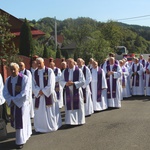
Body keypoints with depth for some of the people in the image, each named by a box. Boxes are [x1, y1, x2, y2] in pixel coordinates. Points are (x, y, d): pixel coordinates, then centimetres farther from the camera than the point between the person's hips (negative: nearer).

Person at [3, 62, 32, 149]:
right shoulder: (8, 80, 6)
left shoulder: (24, 78, -11)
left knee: (21, 121, 0)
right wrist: (11, 101, -14)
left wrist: (14, 100, -16)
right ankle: (26, 135, 32)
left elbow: (25, 93, -18)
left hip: (22, 103, -5)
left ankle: (21, 141, 12)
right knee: (15, 121, 11)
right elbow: (5, 92, 2)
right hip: (13, 104, 5)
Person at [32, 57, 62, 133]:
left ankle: (52, 126, 17)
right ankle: (41, 128, 18)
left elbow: (51, 84, -11)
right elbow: (34, 85, 6)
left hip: (49, 94, -4)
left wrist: (43, 91, -13)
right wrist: (39, 91, -10)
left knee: (50, 111, 3)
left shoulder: (49, 71, -6)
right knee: (39, 112, 6)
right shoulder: (35, 73, 7)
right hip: (39, 95, 4)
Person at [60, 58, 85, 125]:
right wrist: (66, 83, -13)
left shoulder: (78, 71, -6)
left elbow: (82, 81, -8)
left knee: (77, 106, 4)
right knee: (69, 106, 5)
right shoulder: (64, 71, 5)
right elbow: (61, 81, 8)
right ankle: (70, 121, 15)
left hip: (77, 91, -3)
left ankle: (79, 120, 17)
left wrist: (73, 83, -18)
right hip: (68, 91, 3)